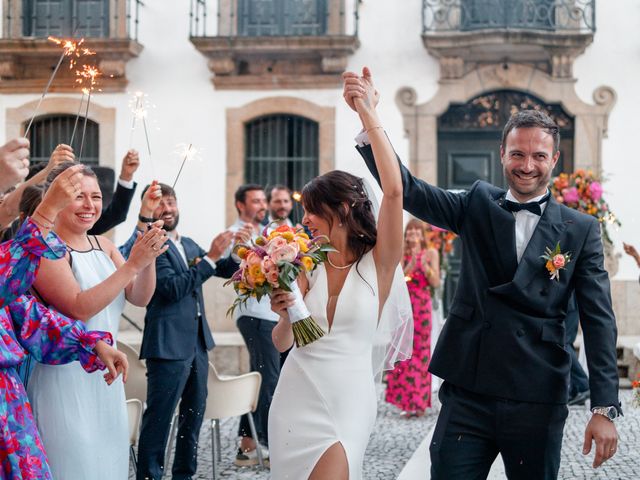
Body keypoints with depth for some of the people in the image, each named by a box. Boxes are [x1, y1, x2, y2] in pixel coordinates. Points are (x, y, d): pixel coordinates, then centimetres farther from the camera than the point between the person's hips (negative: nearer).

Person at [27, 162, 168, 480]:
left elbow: (139, 298, 4)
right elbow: (79, 308, -23)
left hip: (105, 376, 7)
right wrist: (132, 264, -25)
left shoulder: (103, 246, 8)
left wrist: (149, 259, -15)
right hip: (65, 378, -7)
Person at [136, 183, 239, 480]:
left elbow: (224, 269, 21)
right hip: (169, 344, -9)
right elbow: (173, 287, -21)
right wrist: (210, 257, -21)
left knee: (194, 413, 16)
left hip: (197, 342, 9)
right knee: (159, 418, -3)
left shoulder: (189, 245, 13)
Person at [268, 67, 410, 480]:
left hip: (348, 403, -4)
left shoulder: (379, 262, -6)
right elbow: (282, 343, 4)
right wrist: (286, 315, -19)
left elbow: (394, 191, -20)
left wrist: (369, 114, -18)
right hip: (297, 398, 4)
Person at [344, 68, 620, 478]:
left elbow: (599, 320, -2)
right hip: (468, 394, 1)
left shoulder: (581, 230, 2)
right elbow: (408, 190, -4)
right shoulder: (478, 206, 8)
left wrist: (605, 408, -10)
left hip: (537, 401, -1)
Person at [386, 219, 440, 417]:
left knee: (421, 351, -1)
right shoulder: (401, 254, 8)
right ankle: (406, 401, 0)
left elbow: (436, 283, -1)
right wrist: (410, 266, -15)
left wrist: (425, 266, -15)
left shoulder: (431, 253, 5)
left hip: (422, 307, -1)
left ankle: (419, 402, 5)